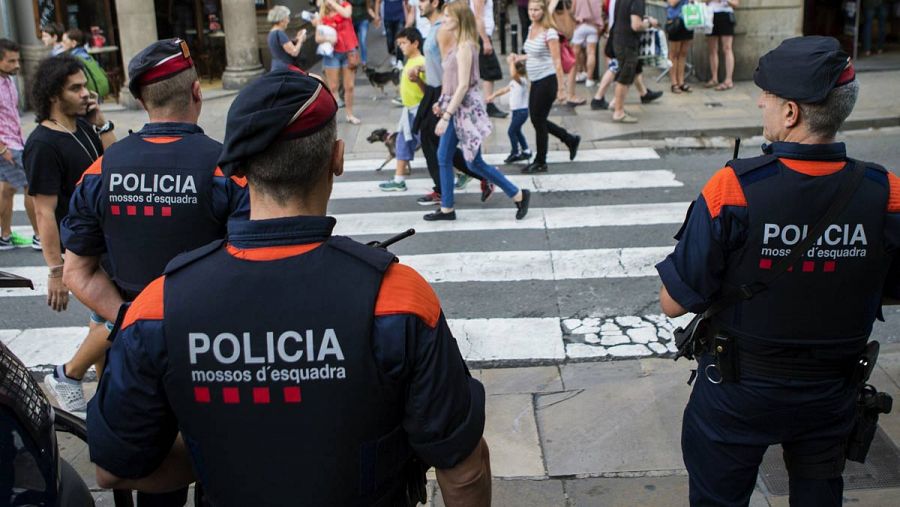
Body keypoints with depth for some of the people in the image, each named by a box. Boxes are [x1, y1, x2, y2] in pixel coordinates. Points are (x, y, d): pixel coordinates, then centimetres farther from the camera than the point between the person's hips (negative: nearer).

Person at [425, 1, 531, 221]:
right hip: (455, 107, 9)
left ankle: (518, 195, 11)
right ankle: (446, 209, 19)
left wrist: (446, 116, -24)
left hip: (465, 108, -9)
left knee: (474, 162, 0)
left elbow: (463, 85, -24)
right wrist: (442, 104, 12)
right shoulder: (457, 44, 8)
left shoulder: (464, 47, -19)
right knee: (443, 157, 11)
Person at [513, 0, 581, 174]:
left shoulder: (549, 33, -16)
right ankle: (571, 139, 31)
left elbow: (557, 61, -18)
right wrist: (522, 58, 14)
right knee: (537, 120, 13)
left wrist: (561, 88, -19)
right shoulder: (532, 28, 7)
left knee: (539, 120, 0)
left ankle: (540, 162, 16)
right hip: (536, 81, 8)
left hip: (547, 81, -8)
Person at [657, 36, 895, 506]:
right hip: (831, 394, 3)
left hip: (738, 392, -3)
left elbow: (674, 303, -20)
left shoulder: (733, 189, -27)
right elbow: (892, 290, 0)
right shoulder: (885, 194, -17)